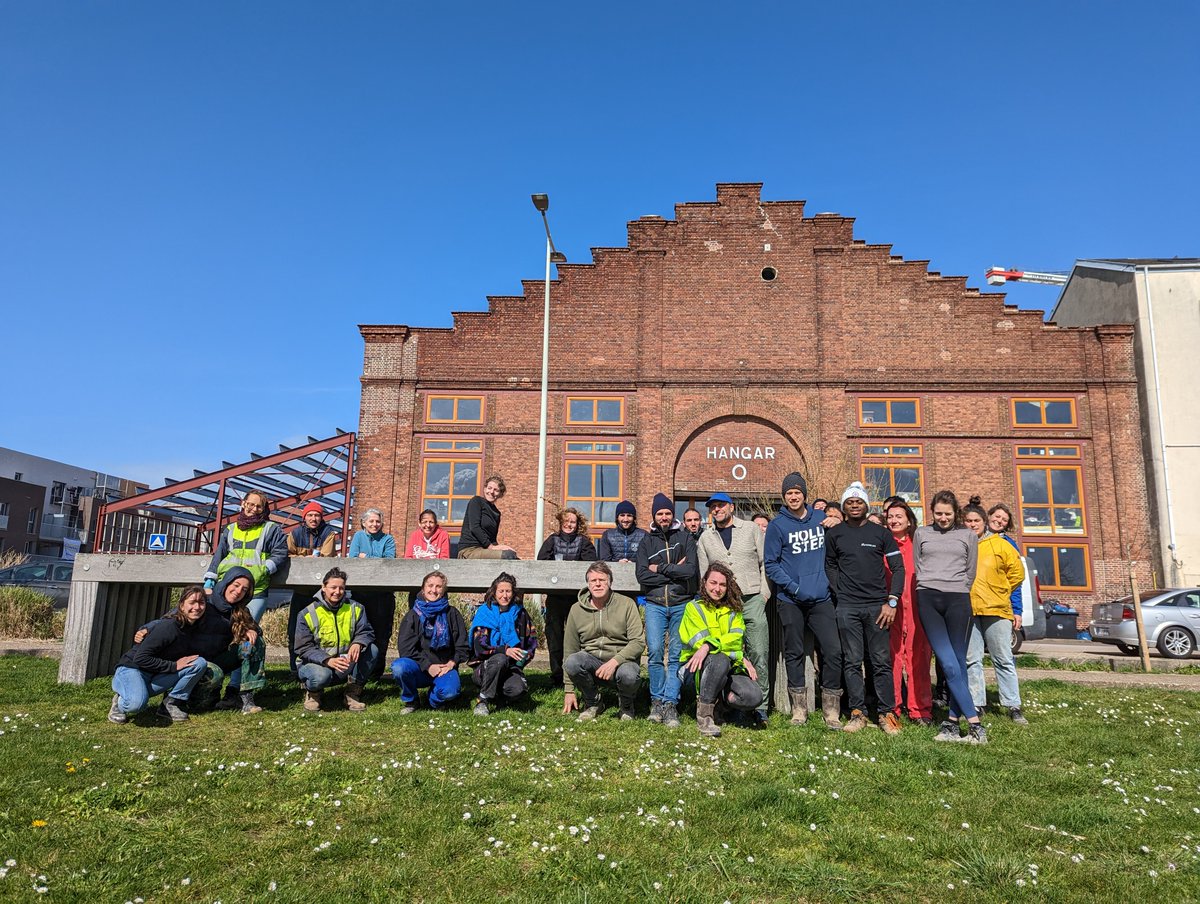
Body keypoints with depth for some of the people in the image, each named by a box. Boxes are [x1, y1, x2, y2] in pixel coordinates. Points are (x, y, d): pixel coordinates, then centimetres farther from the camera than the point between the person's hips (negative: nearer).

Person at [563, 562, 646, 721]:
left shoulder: (626, 604, -4)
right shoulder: (577, 609, 2)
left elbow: (639, 642, -11)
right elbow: (569, 650, 5)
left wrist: (615, 661, -27)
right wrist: (569, 690, 4)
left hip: (622, 659, -2)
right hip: (591, 659, 2)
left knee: (629, 675, -35)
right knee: (572, 662, -29)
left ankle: (626, 704, 4)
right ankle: (593, 703, 1)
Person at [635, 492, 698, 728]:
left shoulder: (685, 537, 10)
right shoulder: (646, 542, 13)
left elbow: (690, 570, -6)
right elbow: (642, 575, -2)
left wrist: (660, 569, -5)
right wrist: (674, 572, -5)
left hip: (681, 604, 0)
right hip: (655, 604, 0)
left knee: (676, 655, -3)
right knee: (655, 651, -11)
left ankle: (670, 704, 0)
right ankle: (657, 700, 2)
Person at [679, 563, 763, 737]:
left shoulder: (733, 610, 12)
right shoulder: (694, 607, 1)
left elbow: (736, 639, -7)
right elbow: (700, 643, -12)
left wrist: (709, 646, -28)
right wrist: (741, 658, -18)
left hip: (729, 667, 4)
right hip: (697, 668, -3)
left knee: (754, 696, -23)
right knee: (720, 660, -37)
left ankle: (716, 699, 6)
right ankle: (704, 714, -18)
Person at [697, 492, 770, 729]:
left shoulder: (750, 529, 8)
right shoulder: (705, 538, 14)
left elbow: (765, 562, 7)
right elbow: (704, 574, 16)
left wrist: (764, 594, 0)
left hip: (752, 600, -2)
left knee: (759, 654, -5)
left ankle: (760, 708, 3)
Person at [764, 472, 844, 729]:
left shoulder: (821, 518, 6)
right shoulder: (777, 525, -3)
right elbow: (770, 564, -4)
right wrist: (793, 587, -13)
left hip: (821, 597, 2)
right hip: (790, 600, -2)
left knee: (833, 650, -5)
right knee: (794, 653, 7)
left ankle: (831, 709, 7)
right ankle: (799, 707, 19)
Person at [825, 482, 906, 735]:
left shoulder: (881, 532, 5)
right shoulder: (834, 534, 7)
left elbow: (898, 567, 4)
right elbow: (829, 566, 16)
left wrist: (892, 601, -5)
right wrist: (838, 592, 3)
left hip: (877, 605, 0)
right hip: (847, 607, 1)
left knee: (882, 661, 1)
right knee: (852, 662, 2)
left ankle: (887, 713, 9)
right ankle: (858, 713, 9)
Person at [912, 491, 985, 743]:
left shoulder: (967, 535, 13)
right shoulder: (921, 533, 14)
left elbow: (970, 572, 16)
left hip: (958, 600, 0)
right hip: (928, 599, 0)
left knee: (959, 662, -3)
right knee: (948, 663, -10)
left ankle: (952, 721, 2)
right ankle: (974, 723, -9)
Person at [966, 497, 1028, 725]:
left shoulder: (999, 544, 3)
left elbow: (1017, 572, 9)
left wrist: (1000, 593, 9)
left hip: (996, 610, -1)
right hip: (966, 612, 1)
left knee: (1003, 660, 4)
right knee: (971, 661, 5)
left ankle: (1013, 707, 10)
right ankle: (976, 704, 14)